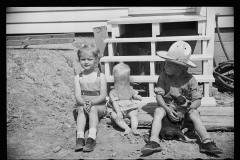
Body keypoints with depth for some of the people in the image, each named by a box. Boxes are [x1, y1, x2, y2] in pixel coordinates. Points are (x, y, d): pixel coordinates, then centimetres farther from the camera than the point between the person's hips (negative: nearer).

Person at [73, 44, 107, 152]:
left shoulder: (101, 76, 0)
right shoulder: (78, 78, 5)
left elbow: (103, 96, -7)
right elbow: (77, 96, -6)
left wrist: (92, 102, -25)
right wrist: (84, 104, -27)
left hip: (98, 106, -1)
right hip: (82, 105, 2)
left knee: (93, 109, -33)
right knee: (81, 109, -31)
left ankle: (92, 137, -46)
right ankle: (80, 137, -43)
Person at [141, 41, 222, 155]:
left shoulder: (190, 80, -10)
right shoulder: (163, 76, -7)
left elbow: (197, 101, -11)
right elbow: (158, 96, -10)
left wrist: (185, 109, -29)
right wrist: (167, 109, -26)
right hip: (167, 107, 1)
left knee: (194, 114, -28)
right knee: (158, 111, -28)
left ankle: (206, 141, -29)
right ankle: (154, 141, -36)